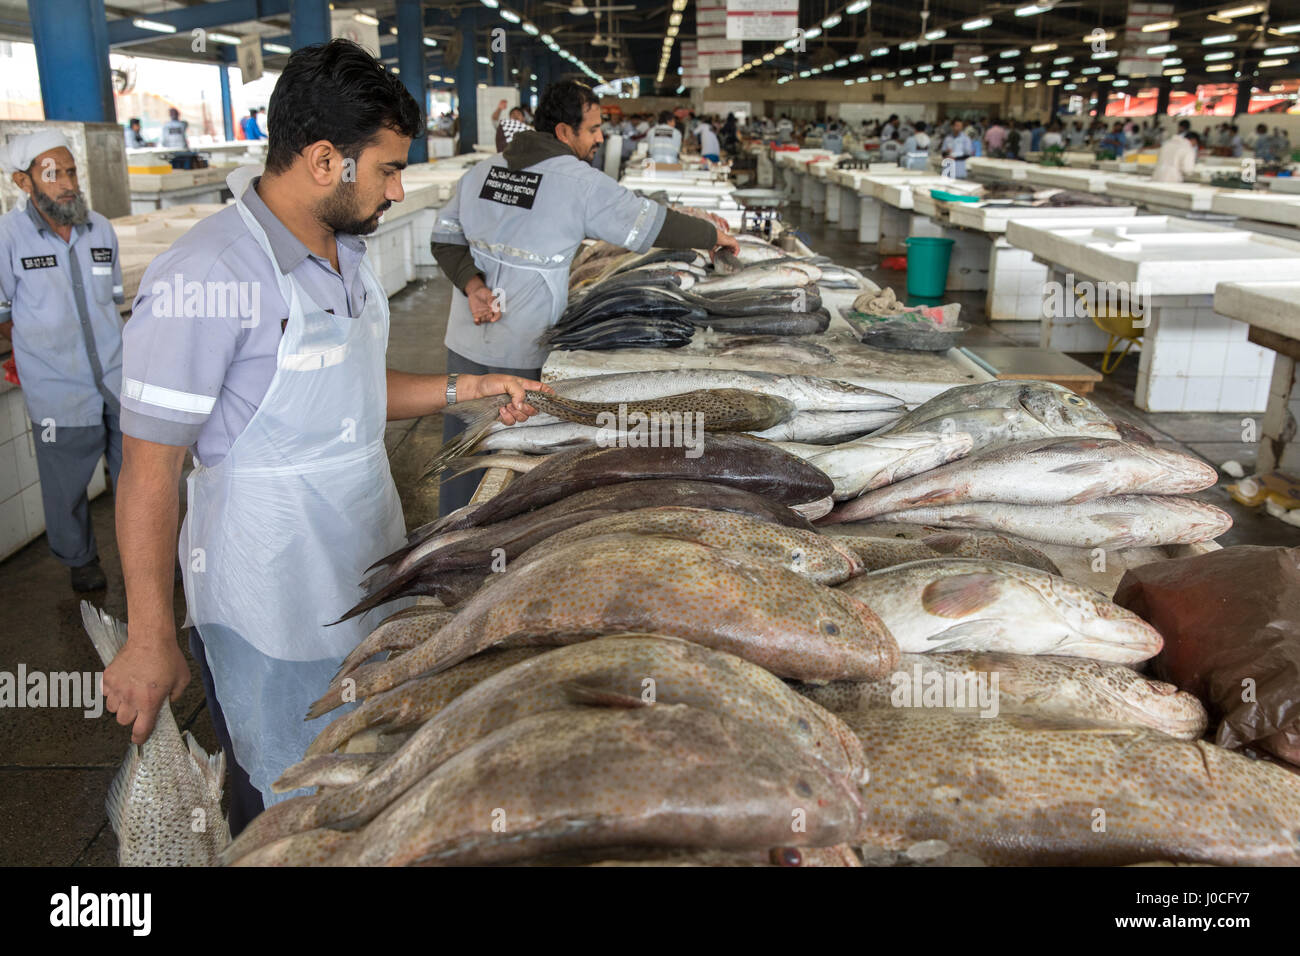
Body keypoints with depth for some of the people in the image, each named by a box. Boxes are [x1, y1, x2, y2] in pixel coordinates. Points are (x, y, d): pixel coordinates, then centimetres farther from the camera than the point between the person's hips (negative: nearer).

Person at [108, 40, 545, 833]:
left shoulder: (348, 254, 5)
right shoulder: (206, 279, -23)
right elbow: (150, 469, -19)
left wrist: (463, 389, 5)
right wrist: (151, 641, -16)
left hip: (370, 579, 8)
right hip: (273, 616, -8)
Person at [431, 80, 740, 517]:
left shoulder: (483, 170, 6)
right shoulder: (580, 182, -12)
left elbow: (445, 237, 5)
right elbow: (656, 226, -7)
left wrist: (472, 285, -5)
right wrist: (714, 235, 7)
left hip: (465, 341, 6)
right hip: (521, 352, -6)